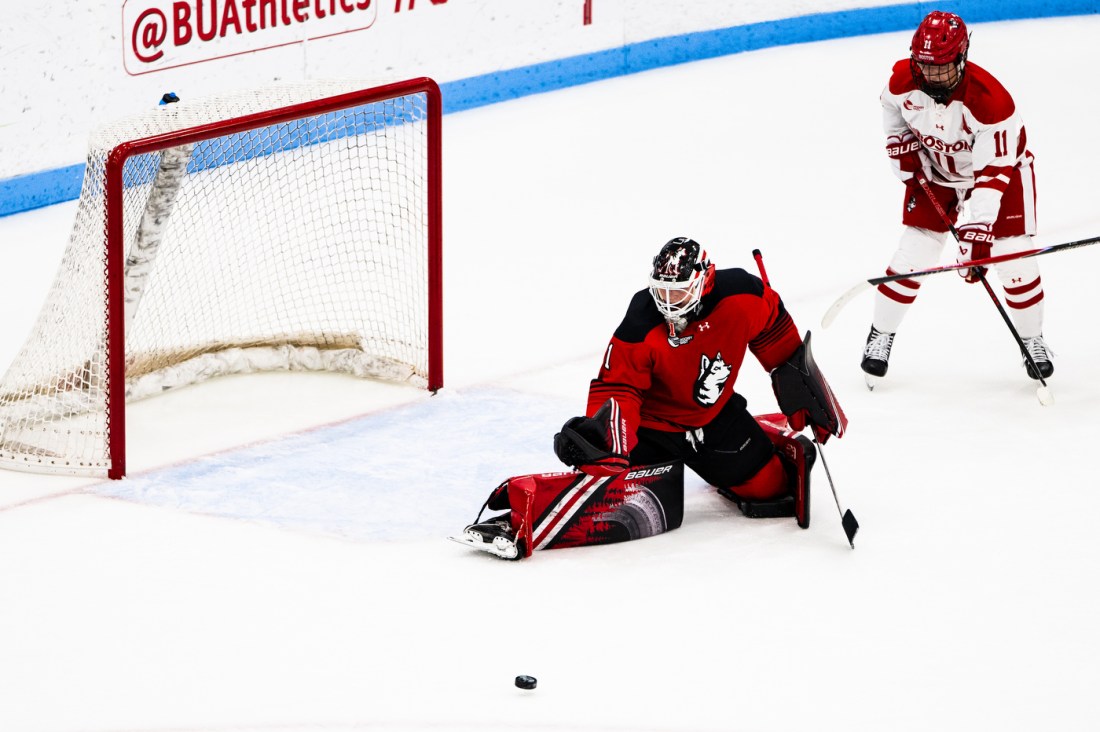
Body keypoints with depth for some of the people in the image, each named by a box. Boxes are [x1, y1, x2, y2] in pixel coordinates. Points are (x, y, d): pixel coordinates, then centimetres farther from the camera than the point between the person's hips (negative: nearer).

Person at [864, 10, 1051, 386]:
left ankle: (1032, 341, 16)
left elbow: (993, 173, -37)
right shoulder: (904, 78, -24)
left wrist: (977, 232, -42)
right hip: (934, 171, 3)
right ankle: (880, 337, 13)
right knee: (912, 253, -3)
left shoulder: (990, 100, -38)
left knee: (1013, 256, -6)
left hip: (1000, 166, -3)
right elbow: (892, 105, 5)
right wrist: (902, 145, -6)